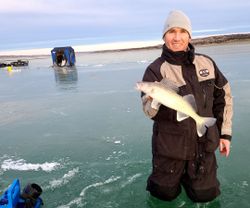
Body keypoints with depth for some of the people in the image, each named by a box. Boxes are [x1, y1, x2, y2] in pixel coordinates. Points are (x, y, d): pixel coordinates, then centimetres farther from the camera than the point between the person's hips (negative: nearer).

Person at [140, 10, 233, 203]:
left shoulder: (207, 63, -3)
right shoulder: (156, 69, -15)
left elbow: (224, 97, 7)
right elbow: (149, 111, -24)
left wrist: (225, 133, 5)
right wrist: (156, 100, -46)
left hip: (204, 142, 3)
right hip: (170, 144, -2)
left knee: (204, 194, 14)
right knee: (166, 194, 13)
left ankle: (186, 173, 42)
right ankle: (172, 174, 45)